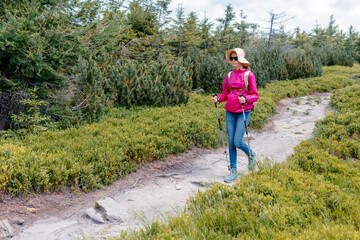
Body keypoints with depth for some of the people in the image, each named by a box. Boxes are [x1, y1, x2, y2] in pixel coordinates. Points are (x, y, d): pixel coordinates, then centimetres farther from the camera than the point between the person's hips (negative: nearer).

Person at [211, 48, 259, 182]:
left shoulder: (249, 75, -4)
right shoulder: (229, 75, 9)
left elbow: (255, 95, -5)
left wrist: (245, 99, -25)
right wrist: (217, 98, -7)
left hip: (243, 112, -4)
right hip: (230, 112, 4)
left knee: (238, 142, -9)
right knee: (231, 143, 5)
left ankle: (251, 155, 24)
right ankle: (233, 172, 16)